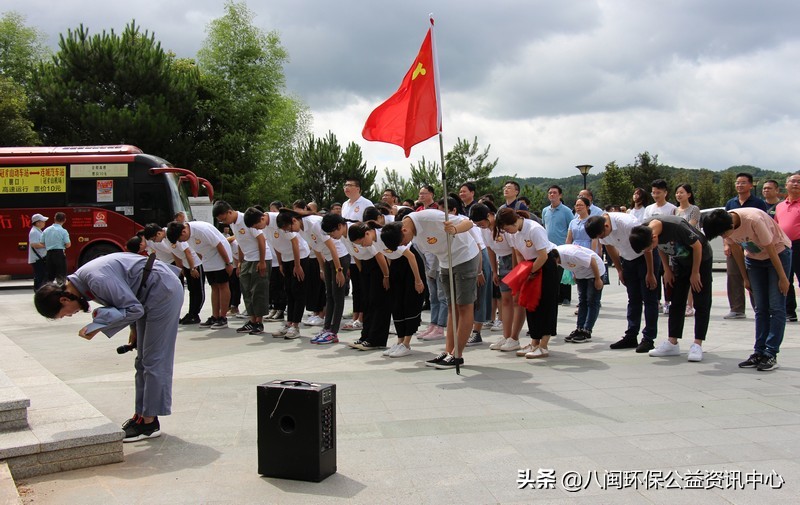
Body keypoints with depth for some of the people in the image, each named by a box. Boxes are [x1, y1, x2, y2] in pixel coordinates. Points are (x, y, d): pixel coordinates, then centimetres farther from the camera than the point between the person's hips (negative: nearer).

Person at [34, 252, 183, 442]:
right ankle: (141, 414, 21)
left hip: (163, 290, -10)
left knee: (154, 359, -7)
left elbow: (134, 309, -24)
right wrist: (134, 328, 12)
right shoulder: (82, 280, 1)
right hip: (149, 294, 10)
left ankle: (149, 422, -1)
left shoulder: (98, 280, -29)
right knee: (143, 359, 13)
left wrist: (97, 325, -22)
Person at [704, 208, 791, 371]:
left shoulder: (754, 219, -36)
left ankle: (771, 355, -10)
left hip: (778, 253, -6)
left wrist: (782, 277, -16)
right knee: (760, 309, 4)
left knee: (776, 307, -9)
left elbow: (771, 250, -25)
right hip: (754, 258, 6)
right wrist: (745, 278, 6)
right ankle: (759, 353, 5)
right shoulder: (724, 226, -17)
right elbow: (736, 250, -1)